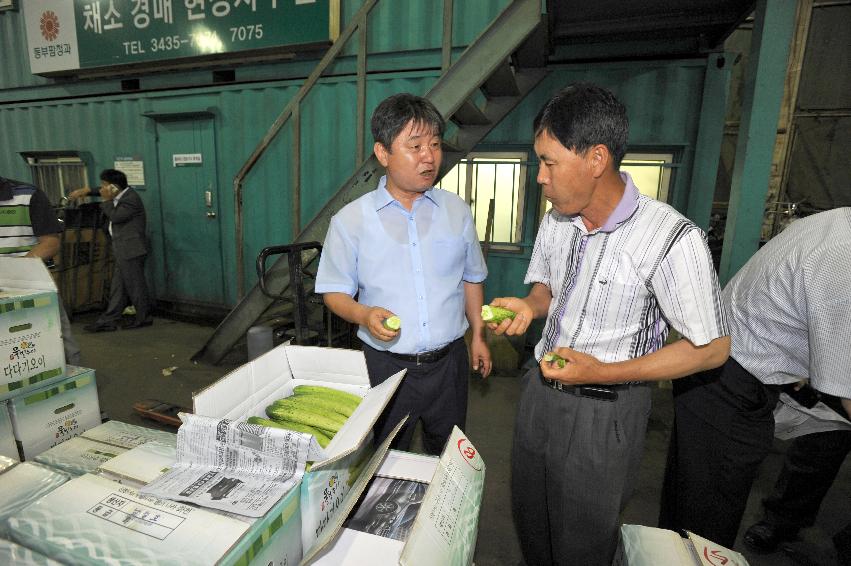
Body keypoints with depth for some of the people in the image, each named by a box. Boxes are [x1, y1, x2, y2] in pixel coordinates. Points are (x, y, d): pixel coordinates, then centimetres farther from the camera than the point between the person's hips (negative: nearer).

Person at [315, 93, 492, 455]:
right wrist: (364, 314, -22)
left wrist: (478, 334, 11)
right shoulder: (350, 220, -8)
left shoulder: (457, 211, 2)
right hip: (386, 364, -2)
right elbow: (334, 292, -3)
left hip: (448, 360, 3)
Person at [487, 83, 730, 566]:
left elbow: (712, 348, -15)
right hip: (541, 392, 6)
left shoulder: (670, 238, -23)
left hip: (604, 412, -5)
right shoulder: (555, 222, -2)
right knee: (530, 521, 25)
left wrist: (602, 372, -24)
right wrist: (528, 305, -10)